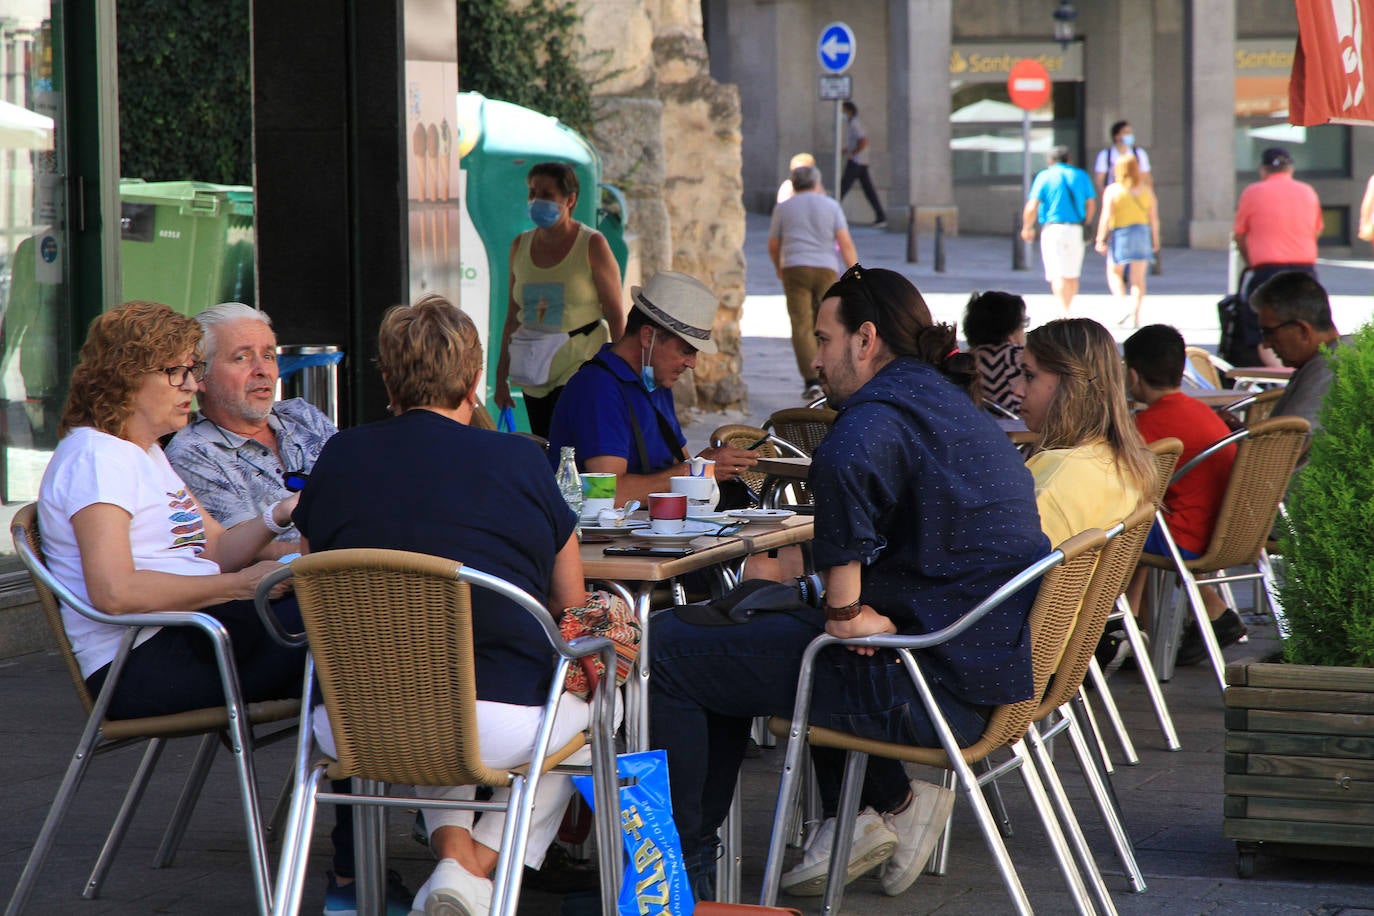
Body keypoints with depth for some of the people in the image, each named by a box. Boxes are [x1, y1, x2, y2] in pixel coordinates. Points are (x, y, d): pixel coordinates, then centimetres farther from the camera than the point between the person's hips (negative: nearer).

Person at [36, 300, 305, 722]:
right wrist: (238, 586, -17)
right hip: (143, 663, -10)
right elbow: (114, 592, -21)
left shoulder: (147, 453, 25)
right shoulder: (94, 456, -9)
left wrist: (276, 518, 1)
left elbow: (215, 549, 22)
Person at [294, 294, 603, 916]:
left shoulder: (338, 458, 7)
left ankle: (452, 846, 16)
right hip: (501, 722, -3)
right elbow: (572, 605, 14)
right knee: (579, 703, 32)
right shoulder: (520, 461, 3)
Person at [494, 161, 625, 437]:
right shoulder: (520, 246, 9)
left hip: (581, 365, -5)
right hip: (535, 375, 5)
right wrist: (501, 377, 11)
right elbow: (513, 317, 14)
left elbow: (616, 316, -5)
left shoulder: (592, 245, -4)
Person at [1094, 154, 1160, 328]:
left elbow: (1106, 217, -11)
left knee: (1115, 273, 12)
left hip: (1120, 234, -2)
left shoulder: (1112, 190, -5)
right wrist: (1155, 240, 11)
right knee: (1138, 277, 5)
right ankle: (1135, 316, 0)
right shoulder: (1146, 190, 4)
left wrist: (1101, 239, -7)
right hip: (1142, 233, 2)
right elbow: (1154, 218, 4)